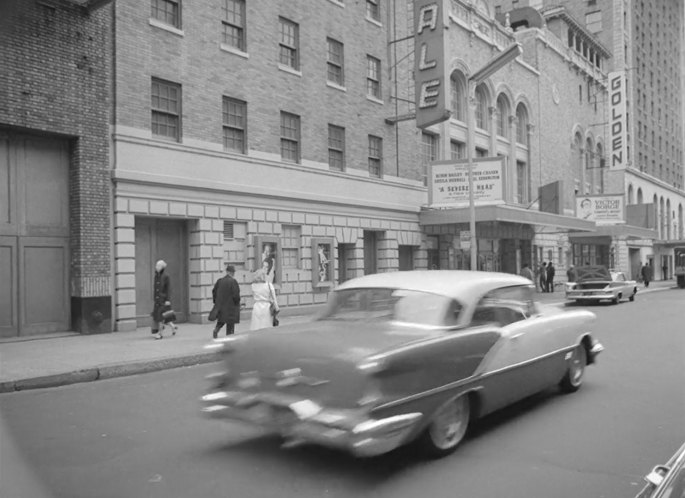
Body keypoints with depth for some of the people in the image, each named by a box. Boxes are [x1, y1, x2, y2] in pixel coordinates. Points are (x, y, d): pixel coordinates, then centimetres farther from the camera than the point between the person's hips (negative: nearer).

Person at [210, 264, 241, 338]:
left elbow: (214, 291, 6)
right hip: (230, 306, -5)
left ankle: (216, 329, -5)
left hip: (220, 305, 5)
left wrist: (216, 302, 17)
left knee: (221, 320, 21)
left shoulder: (219, 281, 0)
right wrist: (237, 303, -2)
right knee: (230, 324, 5)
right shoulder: (233, 281, -17)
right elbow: (236, 294, -19)